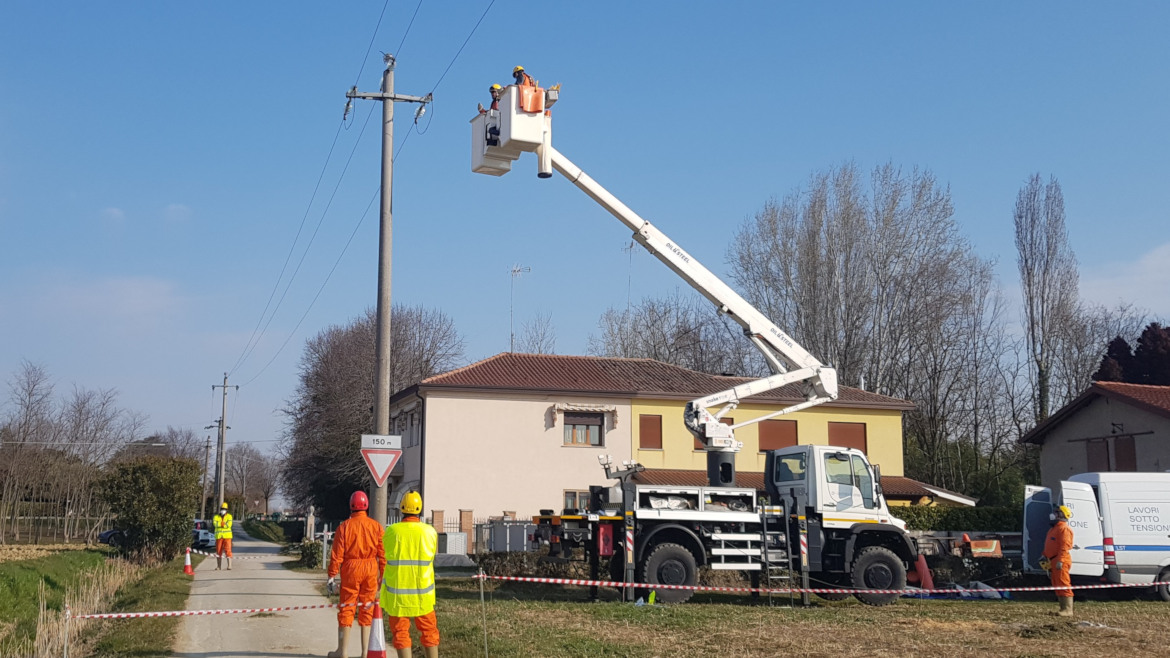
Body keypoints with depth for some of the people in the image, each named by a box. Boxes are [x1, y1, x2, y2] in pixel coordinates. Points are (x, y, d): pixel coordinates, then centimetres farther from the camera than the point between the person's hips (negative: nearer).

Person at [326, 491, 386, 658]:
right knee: (367, 610, 9)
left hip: (351, 569, -2)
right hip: (371, 570, 2)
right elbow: (383, 554, -2)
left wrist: (332, 575, -1)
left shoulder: (344, 526, -5)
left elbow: (337, 554, -7)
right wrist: (383, 575, 5)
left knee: (346, 609, 7)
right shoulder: (376, 526, 0)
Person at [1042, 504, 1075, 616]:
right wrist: (1046, 557, 25)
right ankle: (1064, 608, 17)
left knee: (1063, 585, -12)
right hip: (1053, 561, 11)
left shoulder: (1064, 528, -10)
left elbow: (1064, 546, -20)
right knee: (1057, 586, 12)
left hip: (1060, 562, -11)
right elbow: (1049, 546, 28)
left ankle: (1067, 610, -13)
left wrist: (1060, 560, -26)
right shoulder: (1055, 528, 23)